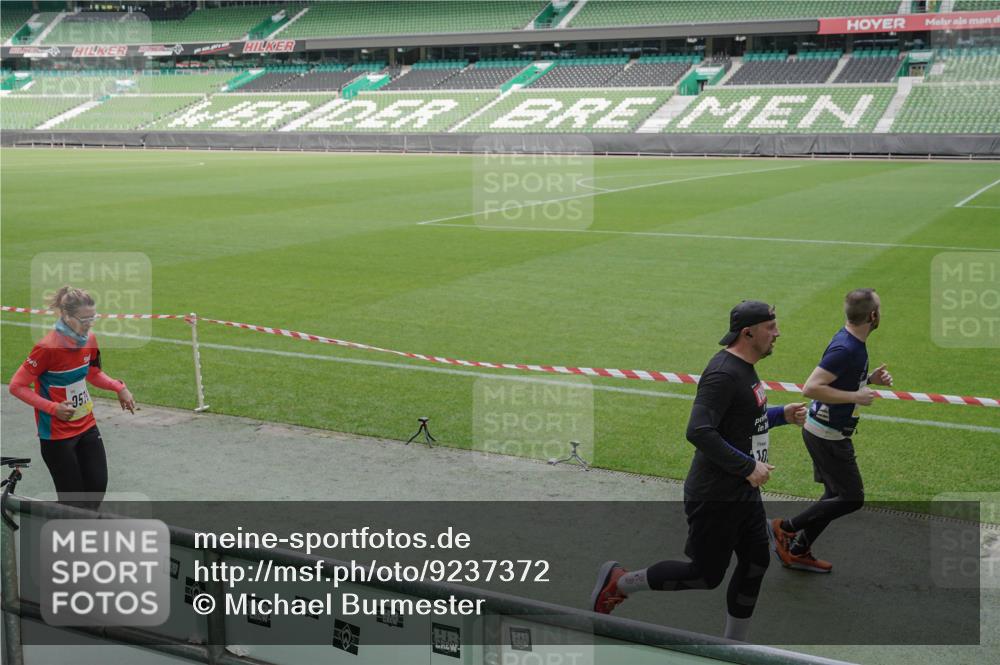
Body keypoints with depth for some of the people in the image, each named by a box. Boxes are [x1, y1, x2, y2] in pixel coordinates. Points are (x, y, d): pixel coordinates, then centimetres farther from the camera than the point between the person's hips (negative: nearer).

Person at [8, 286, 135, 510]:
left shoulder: (89, 340, -3)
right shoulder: (47, 348, -23)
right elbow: (16, 386, -16)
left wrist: (118, 387, -2)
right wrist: (53, 408, -23)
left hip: (87, 427, 6)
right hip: (57, 434, -6)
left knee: (98, 486, 6)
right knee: (73, 498, 0)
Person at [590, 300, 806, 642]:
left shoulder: (744, 368, 10)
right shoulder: (723, 373, -23)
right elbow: (699, 431, -31)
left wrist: (782, 414, 10)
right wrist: (748, 466, -26)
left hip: (744, 492, 10)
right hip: (715, 497, -10)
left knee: (755, 564, 13)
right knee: (706, 575, 0)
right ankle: (620, 582, 16)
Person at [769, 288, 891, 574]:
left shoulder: (853, 342, 5)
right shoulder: (845, 349, -26)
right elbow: (810, 388, -30)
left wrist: (870, 379, 6)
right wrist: (856, 396, -25)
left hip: (826, 432, 10)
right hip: (827, 435, -10)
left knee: (836, 495, 17)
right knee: (852, 498, -1)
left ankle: (798, 551, 26)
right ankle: (786, 528, 9)